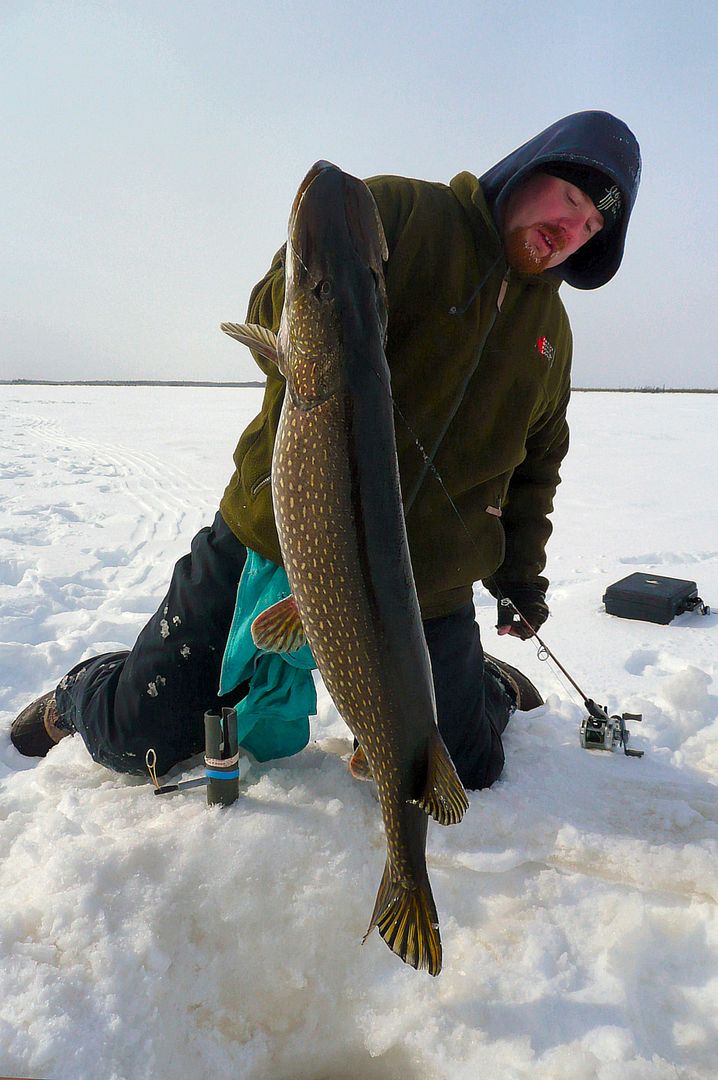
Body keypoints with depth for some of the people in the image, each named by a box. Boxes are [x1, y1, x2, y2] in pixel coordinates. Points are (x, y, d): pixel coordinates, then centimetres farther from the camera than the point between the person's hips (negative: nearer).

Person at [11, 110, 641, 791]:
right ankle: (79, 696, 39)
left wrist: (520, 569, 14)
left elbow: (537, 461, 22)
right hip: (271, 542, -3)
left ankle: (492, 687, 40)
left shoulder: (552, 330, 14)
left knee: (465, 772, 7)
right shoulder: (394, 211, -4)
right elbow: (280, 309, -16)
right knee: (141, 740, 2)